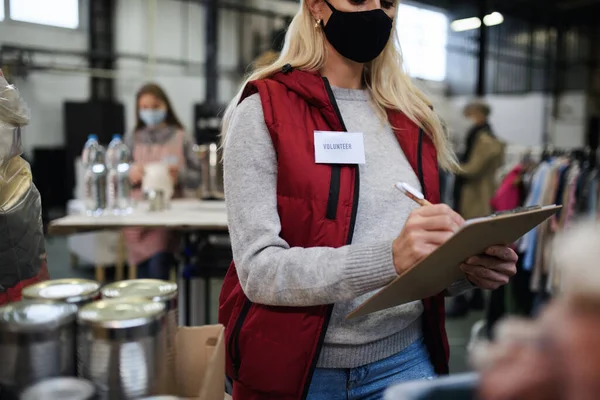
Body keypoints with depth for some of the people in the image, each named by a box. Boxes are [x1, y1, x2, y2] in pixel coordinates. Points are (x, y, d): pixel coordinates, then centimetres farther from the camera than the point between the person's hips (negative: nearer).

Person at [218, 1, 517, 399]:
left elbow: (425, 263, 12)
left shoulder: (411, 115, 6)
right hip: (299, 365, -3)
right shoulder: (264, 110, -10)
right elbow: (259, 269, -19)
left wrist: (467, 268, -10)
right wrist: (388, 260, -32)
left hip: (405, 358, 4)